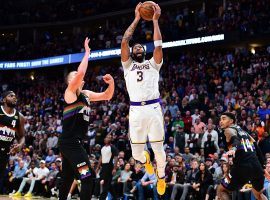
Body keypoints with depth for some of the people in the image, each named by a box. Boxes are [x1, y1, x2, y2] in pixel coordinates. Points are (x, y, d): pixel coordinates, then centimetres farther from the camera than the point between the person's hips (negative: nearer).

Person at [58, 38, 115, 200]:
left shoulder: (86, 94, 16)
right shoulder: (70, 92, -7)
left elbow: (107, 96, 22)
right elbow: (81, 72, -24)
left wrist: (111, 83, 2)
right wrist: (87, 52, -14)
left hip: (73, 143, 9)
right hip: (70, 142, -9)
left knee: (68, 179, 17)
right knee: (88, 177, -16)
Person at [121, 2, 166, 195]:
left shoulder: (153, 64, 18)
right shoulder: (128, 65, 17)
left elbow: (158, 45, 3)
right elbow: (124, 41, 7)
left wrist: (155, 20, 7)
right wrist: (137, 19, 10)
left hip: (154, 108, 0)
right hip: (136, 111, 0)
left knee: (159, 150, 2)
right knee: (136, 153, 3)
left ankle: (161, 176, 30)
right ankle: (145, 159, 42)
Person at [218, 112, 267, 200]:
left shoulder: (229, 130, 5)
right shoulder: (242, 130, 27)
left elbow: (235, 139, -17)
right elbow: (255, 145, 25)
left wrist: (233, 149, -39)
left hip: (243, 166, -7)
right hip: (256, 165, 7)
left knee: (222, 190, 12)